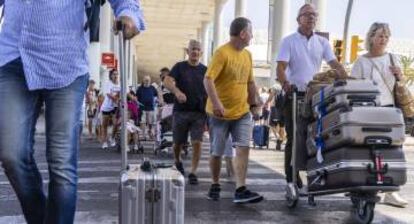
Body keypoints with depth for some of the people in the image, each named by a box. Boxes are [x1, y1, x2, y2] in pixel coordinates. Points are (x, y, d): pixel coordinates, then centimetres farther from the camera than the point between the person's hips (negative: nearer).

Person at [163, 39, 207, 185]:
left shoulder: (205, 70, 8)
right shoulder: (180, 67, 2)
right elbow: (167, 81, -12)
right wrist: (177, 91, -33)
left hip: (199, 113, 1)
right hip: (181, 111, -1)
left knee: (197, 142, -8)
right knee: (178, 142, 10)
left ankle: (193, 173, 1)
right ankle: (177, 161, 40)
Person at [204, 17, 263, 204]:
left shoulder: (247, 55, 10)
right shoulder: (222, 53, -13)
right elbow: (208, 80, -20)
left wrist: (253, 103, 17)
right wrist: (216, 103, -29)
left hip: (242, 112, 5)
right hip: (220, 113, -5)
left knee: (243, 148, -9)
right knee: (216, 152, 7)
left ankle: (240, 190, -7)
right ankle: (215, 185, 28)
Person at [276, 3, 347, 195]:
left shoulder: (322, 42, 13)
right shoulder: (289, 41, 2)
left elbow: (334, 64, 3)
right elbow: (280, 67, -9)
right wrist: (285, 83, -28)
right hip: (294, 95, -3)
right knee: (294, 138, -1)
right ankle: (291, 179, 6)